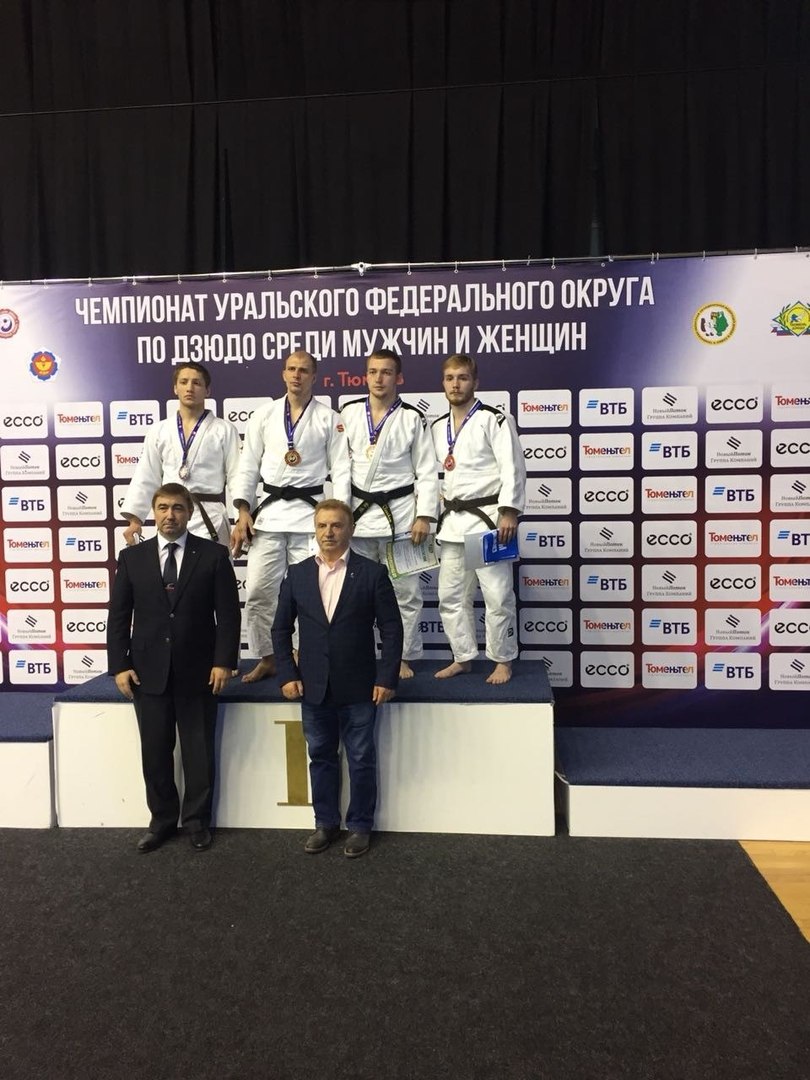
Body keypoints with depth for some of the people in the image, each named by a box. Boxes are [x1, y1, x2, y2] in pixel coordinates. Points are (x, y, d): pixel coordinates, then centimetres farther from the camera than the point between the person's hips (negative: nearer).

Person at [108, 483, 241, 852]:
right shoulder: (132, 557, 5)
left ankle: (197, 820, 25)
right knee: (155, 752, 11)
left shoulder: (213, 554, -1)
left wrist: (223, 661, -10)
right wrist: (120, 665, -3)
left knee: (199, 751, 9)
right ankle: (162, 819, 28)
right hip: (148, 672, 2)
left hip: (198, 671, -2)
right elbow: (118, 616, 5)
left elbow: (228, 613, -4)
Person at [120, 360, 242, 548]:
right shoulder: (159, 431, 11)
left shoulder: (224, 430, 2)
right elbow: (146, 478, 13)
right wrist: (135, 519, 7)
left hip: (209, 518, -3)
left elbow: (238, 476, -2)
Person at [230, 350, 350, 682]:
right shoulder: (264, 415, 8)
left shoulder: (329, 418, 2)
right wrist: (243, 511, -2)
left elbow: (341, 470, 0)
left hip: (311, 511, -2)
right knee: (258, 590, 1)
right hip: (269, 510, 2)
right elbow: (248, 466, 7)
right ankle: (266, 658, 17)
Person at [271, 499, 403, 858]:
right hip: (314, 688, 3)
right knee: (321, 758, 15)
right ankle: (325, 823, 32)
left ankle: (360, 826, 26)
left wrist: (386, 679, -9)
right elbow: (281, 629, 7)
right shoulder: (297, 574, 3)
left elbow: (391, 629, -5)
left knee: (362, 760, 9)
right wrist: (287, 675, 0)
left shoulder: (372, 573, -6)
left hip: (359, 688, -2)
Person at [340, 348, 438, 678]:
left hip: (399, 513, -2)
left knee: (404, 592, 4)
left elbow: (427, 472, -2)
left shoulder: (413, 418, -1)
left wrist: (424, 516, -9)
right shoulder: (349, 413, 6)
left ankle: (404, 657, 17)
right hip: (357, 512, 2)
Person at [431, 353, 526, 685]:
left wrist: (509, 512, -20)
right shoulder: (437, 428, 14)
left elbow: (512, 468, -13)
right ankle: (462, 657, 26)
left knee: (497, 596, -2)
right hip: (453, 520, 7)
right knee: (451, 596, 11)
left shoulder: (494, 420, -6)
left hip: (487, 517, -6)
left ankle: (503, 661, 15)